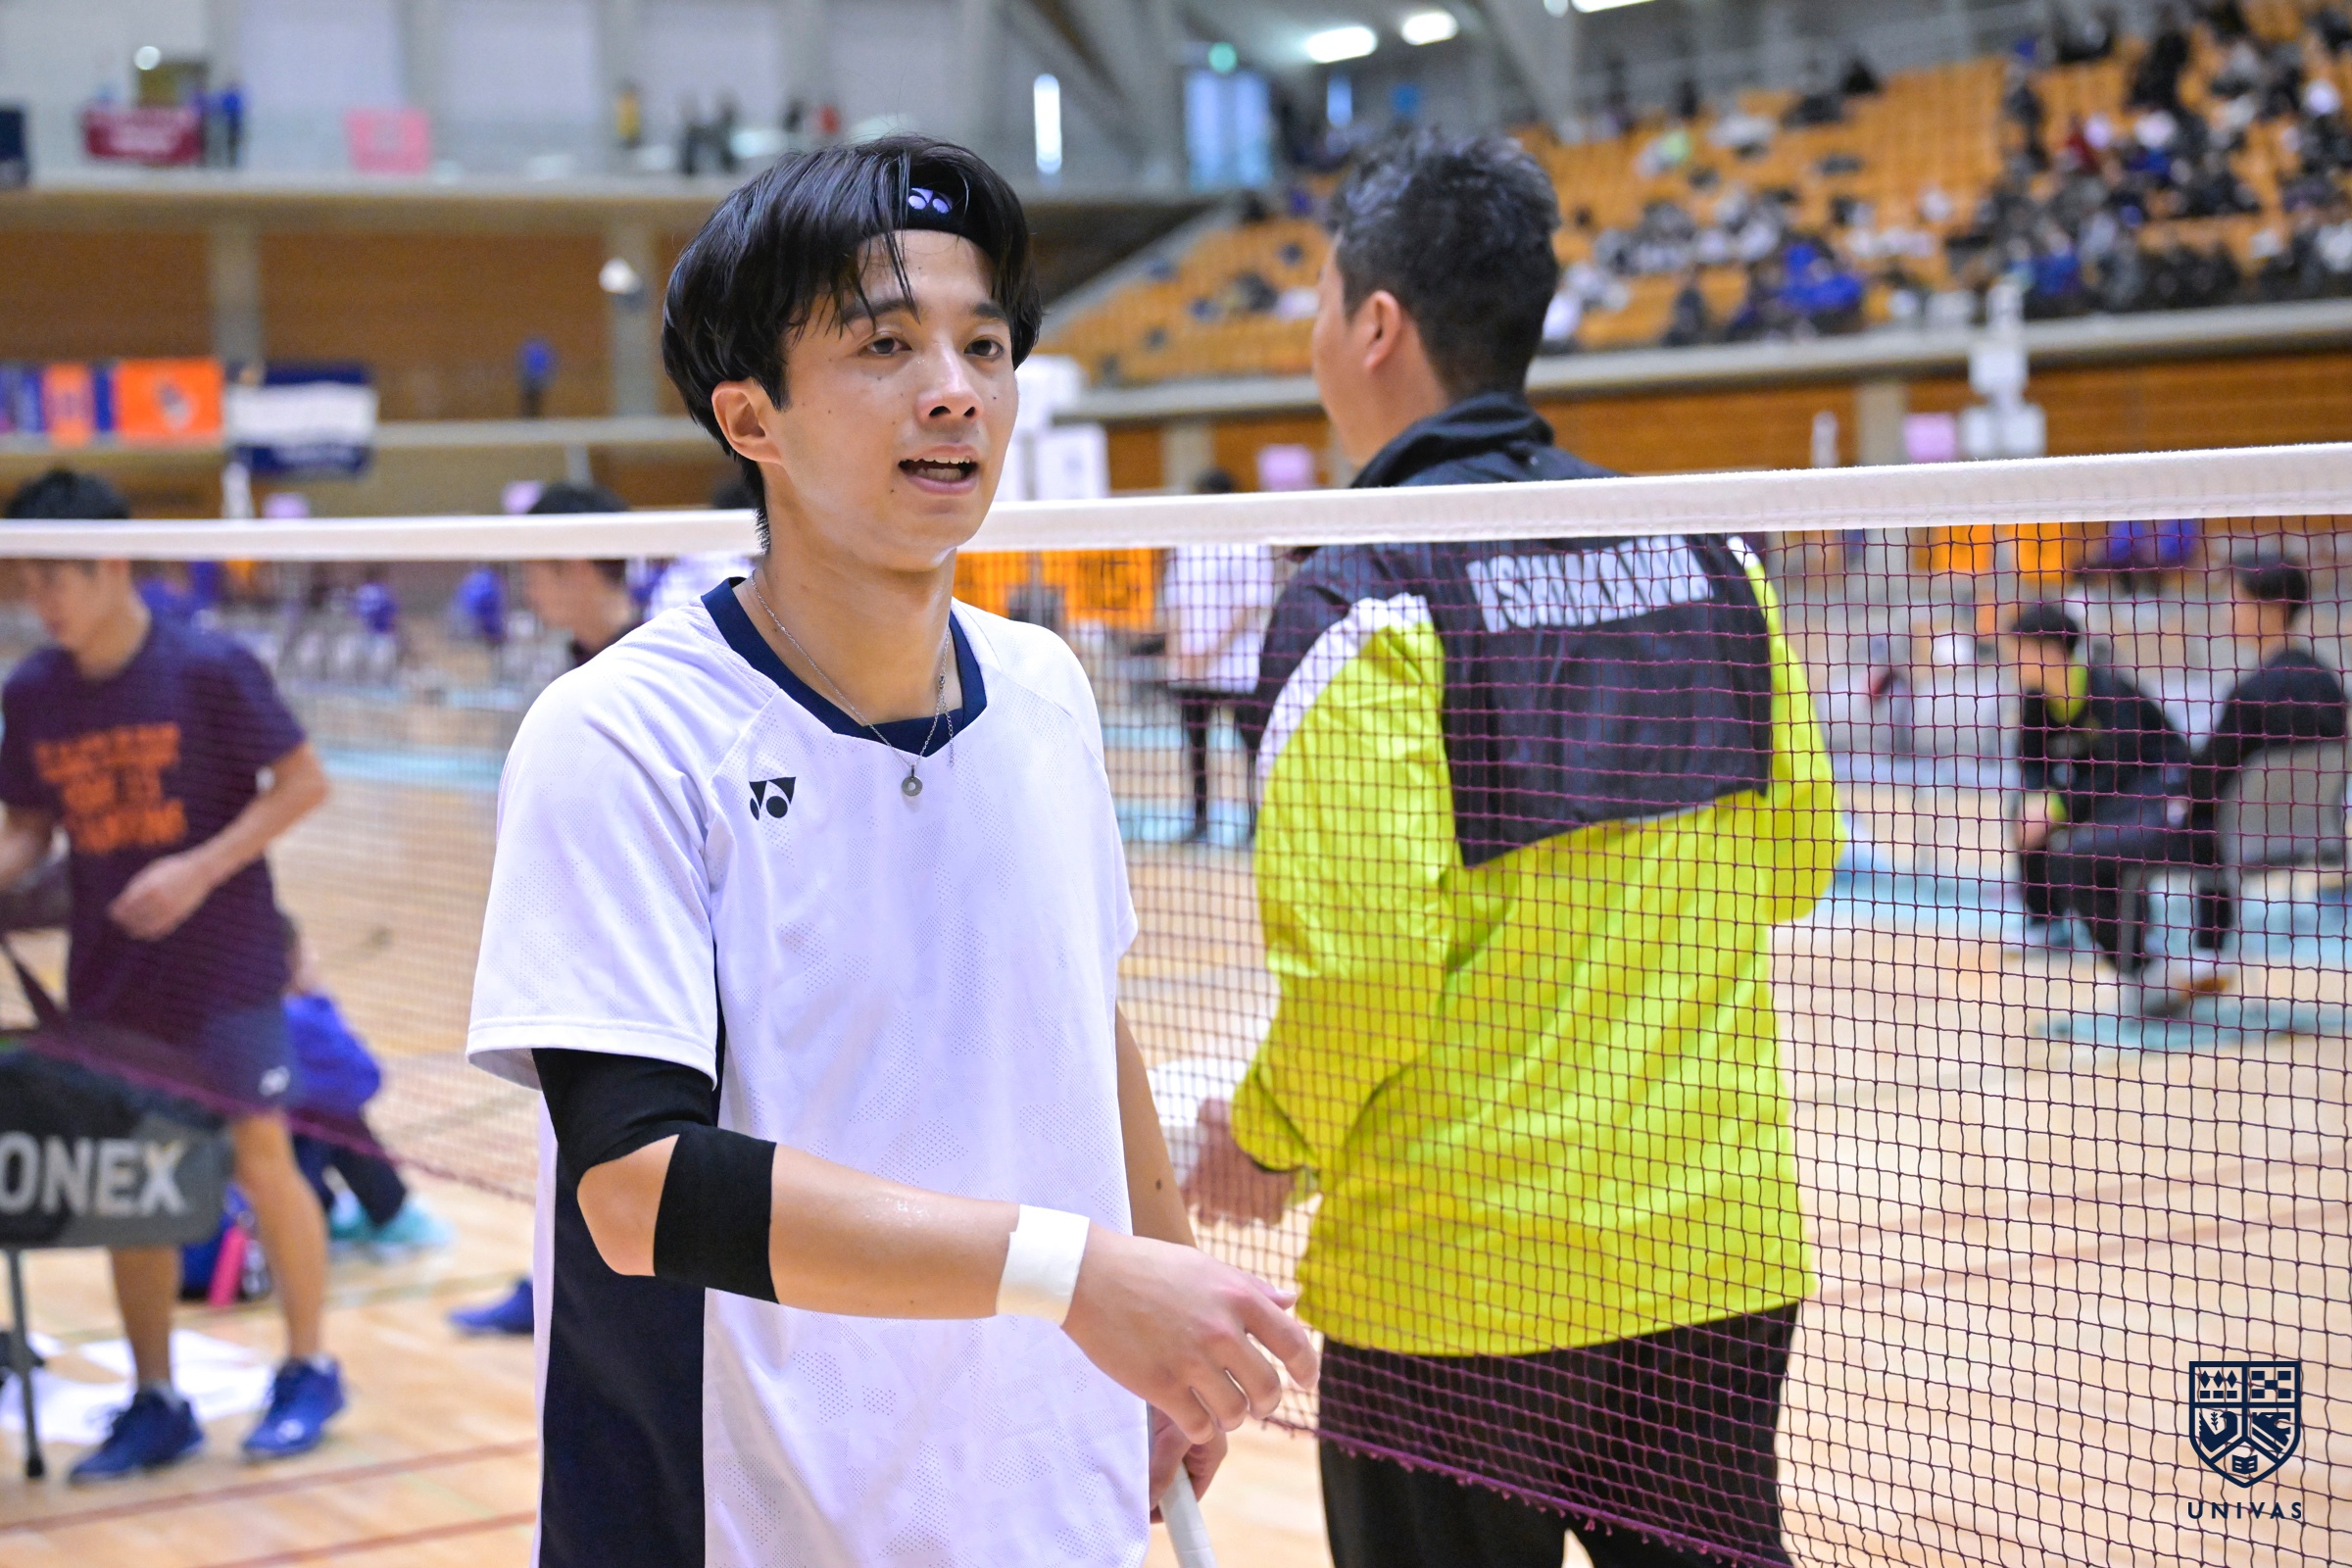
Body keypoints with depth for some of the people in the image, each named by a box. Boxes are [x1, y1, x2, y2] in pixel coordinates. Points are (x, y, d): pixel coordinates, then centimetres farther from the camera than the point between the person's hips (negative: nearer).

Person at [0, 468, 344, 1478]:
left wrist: (202, 867, -19)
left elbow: (303, 782, -10)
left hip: (224, 968, -4)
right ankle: (154, 1404, 17)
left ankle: (308, 1371, 20)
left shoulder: (208, 670, -13)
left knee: (261, 1158, 4)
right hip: (109, 979, 5)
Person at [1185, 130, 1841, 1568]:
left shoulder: (1367, 605, -14)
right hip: (1722, 1248, 5)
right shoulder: (1709, 561, 4)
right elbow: (1794, 855, 12)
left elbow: (1361, 963, -19)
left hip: (1455, 1277, -5)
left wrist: (1269, 1140, -1)